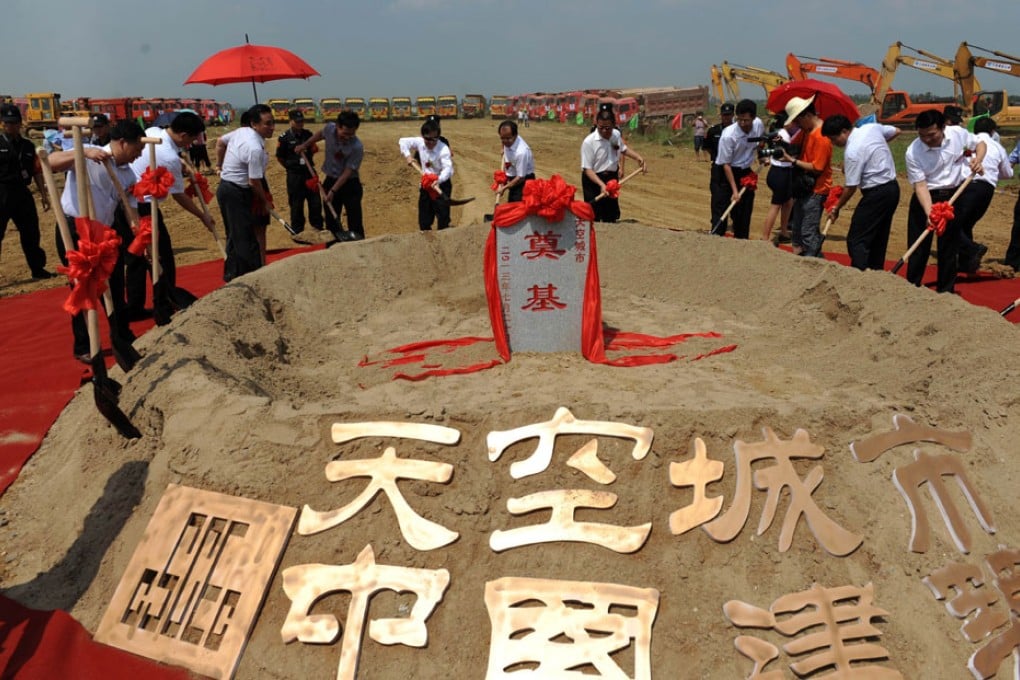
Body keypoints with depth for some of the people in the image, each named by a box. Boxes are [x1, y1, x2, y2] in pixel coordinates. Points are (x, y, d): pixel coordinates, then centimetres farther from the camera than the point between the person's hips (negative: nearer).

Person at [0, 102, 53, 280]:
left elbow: (36, 171, 14)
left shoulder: (28, 146, 11)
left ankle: (38, 269, 27)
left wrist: (44, 195, 13)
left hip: (22, 192, 5)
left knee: (31, 232, 13)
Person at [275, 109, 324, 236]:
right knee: (296, 204, 4)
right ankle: (297, 230, 15)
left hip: (310, 172, 4)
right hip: (294, 175, -4)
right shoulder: (284, 138, -8)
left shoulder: (308, 135, 4)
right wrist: (291, 167, -1)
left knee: (315, 201, 7)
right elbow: (279, 158, -1)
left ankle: (317, 226, 22)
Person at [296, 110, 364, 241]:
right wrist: (304, 145, 21)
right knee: (331, 220, 10)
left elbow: (347, 172, -23)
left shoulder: (357, 147, -27)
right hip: (331, 180, 5)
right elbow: (320, 134, 12)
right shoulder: (329, 128, -14)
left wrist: (333, 191, -25)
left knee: (355, 221, -6)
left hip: (350, 184, -4)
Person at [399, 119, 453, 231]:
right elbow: (402, 141, 9)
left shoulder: (443, 149, -25)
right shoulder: (419, 142, -7)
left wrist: (439, 180, -53)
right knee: (424, 217, 15)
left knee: (443, 215, -8)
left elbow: (448, 168, -35)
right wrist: (407, 155, -6)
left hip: (441, 184, -6)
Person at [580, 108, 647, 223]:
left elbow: (623, 149, 22)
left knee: (612, 216, 16)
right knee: (594, 217, -7)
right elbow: (587, 169, -21)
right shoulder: (589, 142, -20)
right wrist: (601, 184, -33)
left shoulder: (616, 135, -1)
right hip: (594, 180, -6)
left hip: (612, 178, 6)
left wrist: (638, 157, 7)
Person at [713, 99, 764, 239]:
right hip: (728, 173, -6)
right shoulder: (728, 135, -25)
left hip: (746, 172, 6)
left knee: (745, 212, 8)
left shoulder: (759, 124, -9)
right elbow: (726, 164, -20)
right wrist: (734, 191, -23)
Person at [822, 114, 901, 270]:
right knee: (879, 238, 16)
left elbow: (850, 187, -16)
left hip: (877, 193, -9)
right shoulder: (872, 127, 3)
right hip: (893, 187, 9)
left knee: (856, 240, -9)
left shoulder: (852, 151, -20)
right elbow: (896, 131, 22)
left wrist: (836, 208, -3)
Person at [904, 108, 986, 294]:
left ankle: (945, 290, 18)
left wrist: (977, 160, -12)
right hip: (926, 198, -2)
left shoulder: (958, 133, -11)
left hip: (956, 195, 2)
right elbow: (920, 185, -21)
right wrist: (929, 213, -32)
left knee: (949, 246, 8)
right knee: (919, 245, 0)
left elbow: (980, 144, 10)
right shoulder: (913, 152, -20)